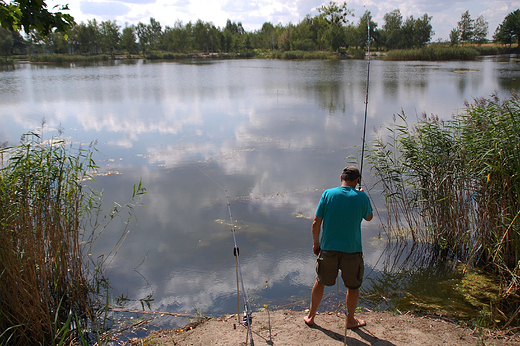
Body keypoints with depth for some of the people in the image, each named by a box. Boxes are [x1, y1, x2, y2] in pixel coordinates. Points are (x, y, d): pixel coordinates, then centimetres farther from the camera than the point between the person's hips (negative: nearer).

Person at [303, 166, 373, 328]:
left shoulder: (328, 194, -5)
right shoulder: (362, 197, -8)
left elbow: (316, 222, -5)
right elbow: (369, 217, 12)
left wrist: (315, 243, 8)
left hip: (328, 248, 2)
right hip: (352, 250, -1)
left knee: (320, 282, 18)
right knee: (353, 286, 18)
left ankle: (311, 317, 29)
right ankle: (350, 320, 32)